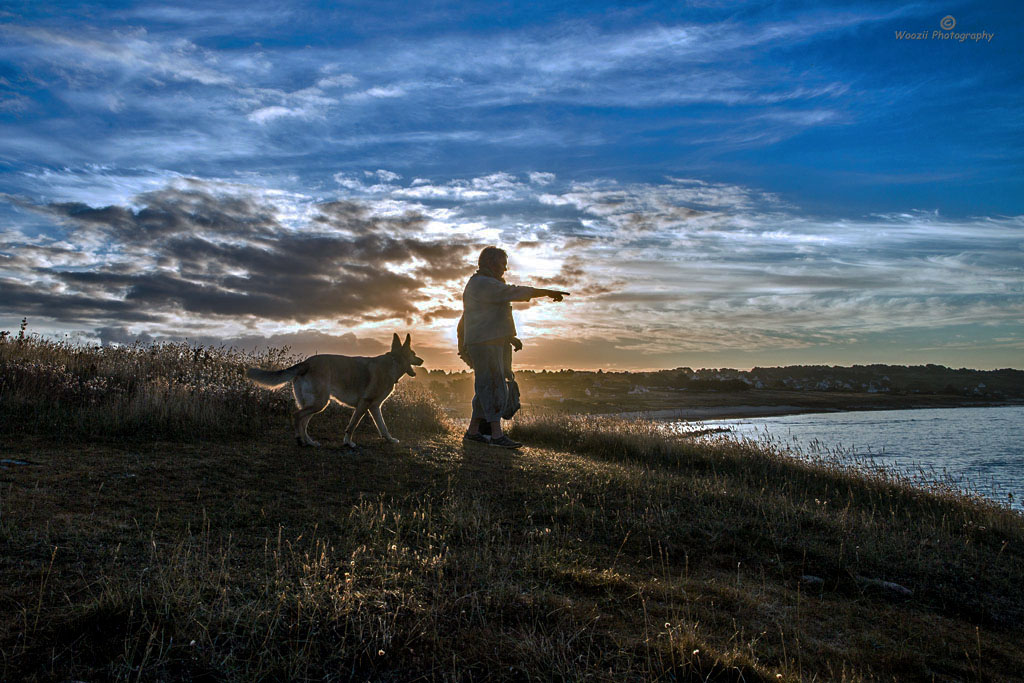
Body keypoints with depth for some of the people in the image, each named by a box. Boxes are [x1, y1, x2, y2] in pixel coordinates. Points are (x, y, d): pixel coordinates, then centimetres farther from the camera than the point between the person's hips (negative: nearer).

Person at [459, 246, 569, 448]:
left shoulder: (489, 284, 24)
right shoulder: (482, 283, -10)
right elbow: (513, 292, -21)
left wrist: (511, 338, 23)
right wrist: (548, 292, -19)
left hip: (493, 343, 11)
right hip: (484, 343, -11)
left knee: (487, 388, 10)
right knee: (494, 387, -12)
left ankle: (473, 431, 15)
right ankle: (497, 434, -13)